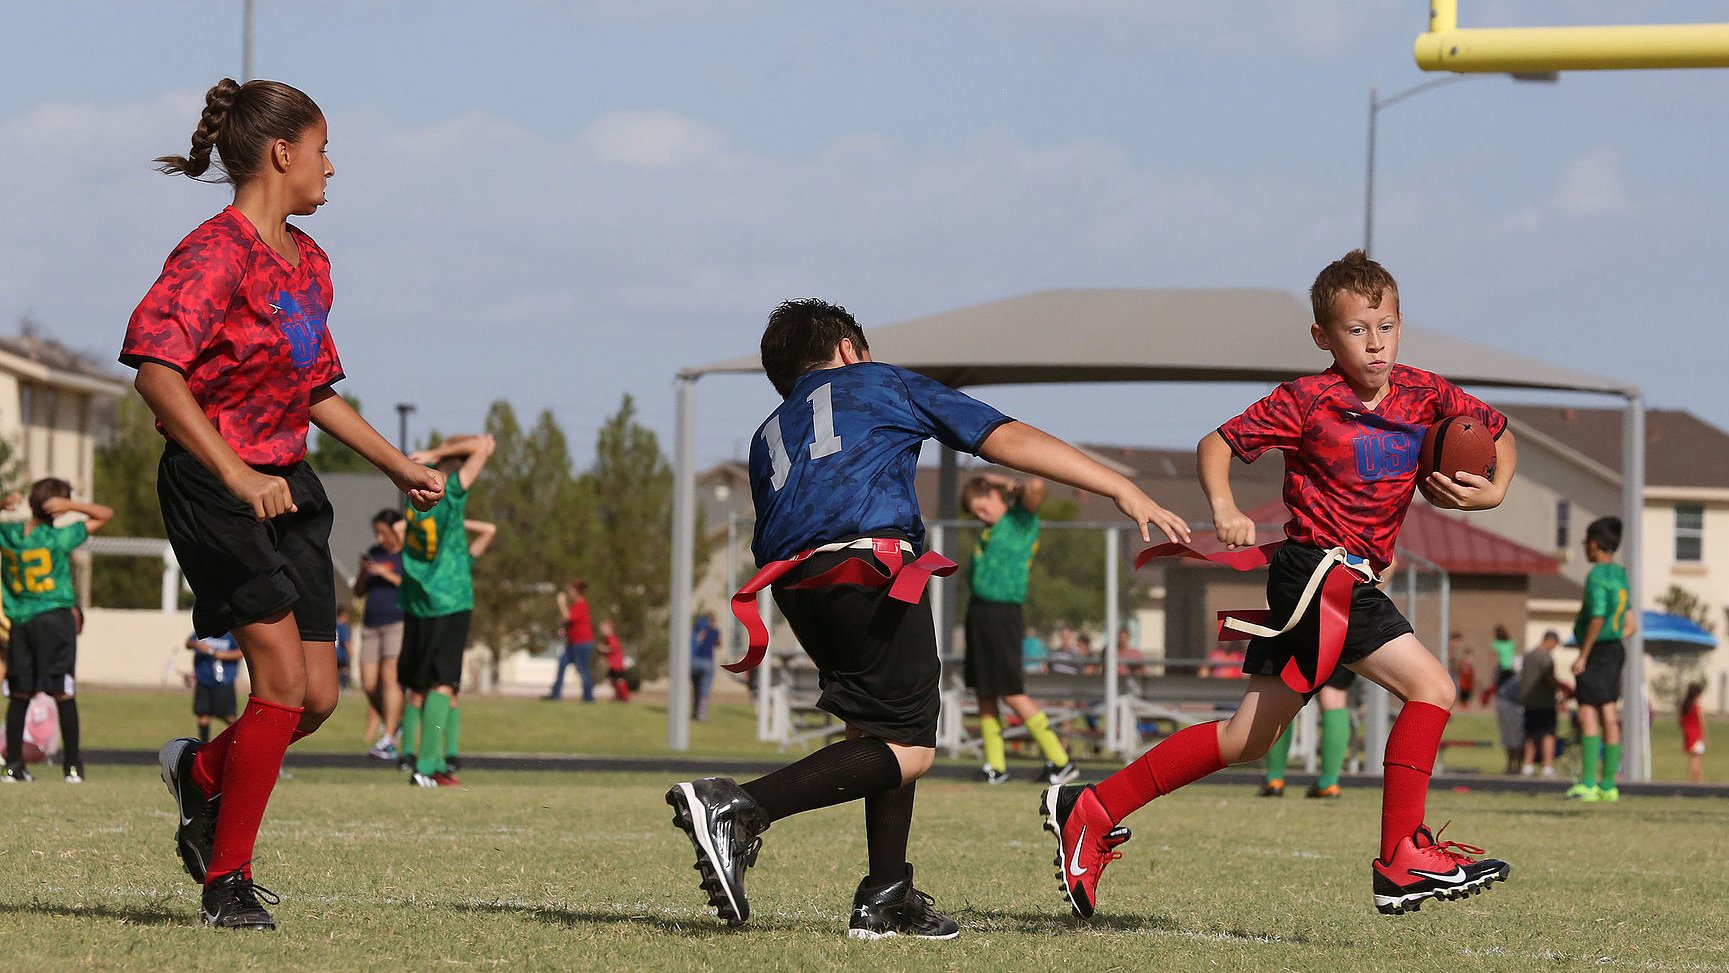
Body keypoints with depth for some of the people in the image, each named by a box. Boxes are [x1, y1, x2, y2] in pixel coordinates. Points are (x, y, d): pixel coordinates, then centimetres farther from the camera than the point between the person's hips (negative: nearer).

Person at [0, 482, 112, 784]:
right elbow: (105, 514, -1)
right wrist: (70, 505, -9)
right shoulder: (60, 537, -9)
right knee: (64, 694, -1)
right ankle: (72, 766, -1)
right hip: (56, 618, -4)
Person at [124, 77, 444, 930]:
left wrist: (399, 467, 23)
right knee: (284, 680, -15)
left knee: (318, 697, 3)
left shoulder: (309, 262, 13)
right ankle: (226, 883, -4)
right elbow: (156, 370, -27)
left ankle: (202, 773, 32)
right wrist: (237, 475, -34)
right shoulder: (216, 253, -15)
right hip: (213, 485, -8)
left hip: (289, 488, 8)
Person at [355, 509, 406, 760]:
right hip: (372, 624, 6)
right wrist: (363, 572, 0)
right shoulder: (375, 553, 17)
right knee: (369, 685, 0)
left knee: (390, 677, -17)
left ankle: (388, 739, -21)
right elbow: (358, 592, 20)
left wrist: (388, 575, -15)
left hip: (399, 623, -6)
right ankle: (394, 722, 21)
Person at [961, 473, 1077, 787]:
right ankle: (995, 765, 12)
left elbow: (1036, 487, -28)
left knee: (1012, 693, -11)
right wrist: (1005, 482, 22)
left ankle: (1061, 761, -7)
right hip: (979, 611, 9)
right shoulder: (994, 524, 17)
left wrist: (1022, 487, -9)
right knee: (984, 692, 8)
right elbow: (980, 481, 38)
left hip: (1003, 615, -9)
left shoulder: (1022, 518, -7)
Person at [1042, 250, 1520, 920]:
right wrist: (1223, 510, -20)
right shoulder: (1308, 401, -9)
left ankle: (1094, 811, 15)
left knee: (1249, 737, 10)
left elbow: (1498, 431, 20)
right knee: (1430, 688, -17)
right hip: (1319, 567, -7)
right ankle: (1402, 859, -12)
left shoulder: (1424, 395, 6)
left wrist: (1494, 490, 0)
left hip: (1354, 582, 7)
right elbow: (1217, 444, -2)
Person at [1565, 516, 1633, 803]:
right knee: (1610, 717, 9)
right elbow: (1629, 626, 17)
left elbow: (1597, 619, -23)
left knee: (1588, 715, -10)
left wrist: (1583, 655, -18)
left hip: (1596, 652, -9)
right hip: (1615, 650, 9)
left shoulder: (1597, 577, -14)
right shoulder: (1621, 576, 13)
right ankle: (1608, 784, 10)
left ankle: (1588, 783, -16)